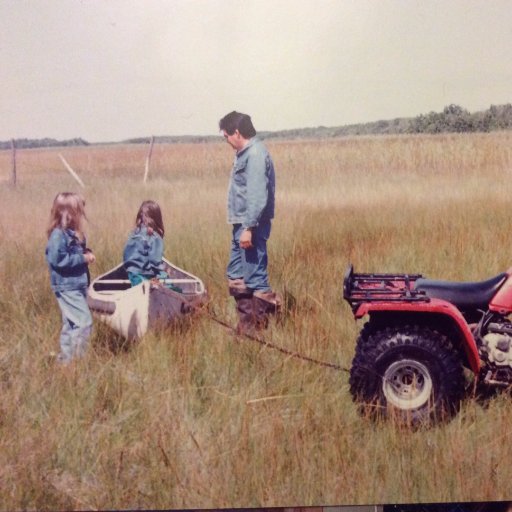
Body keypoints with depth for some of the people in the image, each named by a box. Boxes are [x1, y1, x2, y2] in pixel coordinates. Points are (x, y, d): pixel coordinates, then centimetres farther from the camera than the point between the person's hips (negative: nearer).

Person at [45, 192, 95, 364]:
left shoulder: (73, 233, 11)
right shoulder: (58, 235, -18)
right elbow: (57, 259, -26)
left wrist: (87, 253, 3)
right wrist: (83, 258, -20)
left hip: (77, 285, 10)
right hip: (67, 287, -10)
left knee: (71, 324, 16)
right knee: (84, 322, -12)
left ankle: (66, 358, 25)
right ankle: (76, 358, -6)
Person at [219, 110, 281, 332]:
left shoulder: (255, 155, -16)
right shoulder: (245, 153, 16)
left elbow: (257, 196, -23)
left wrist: (249, 228, -26)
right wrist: (242, 226, 17)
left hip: (252, 225, -11)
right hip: (241, 224, 11)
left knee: (255, 277, -6)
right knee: (236, 275, 17)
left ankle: (261, 327, 2)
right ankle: (245, 324, 27)